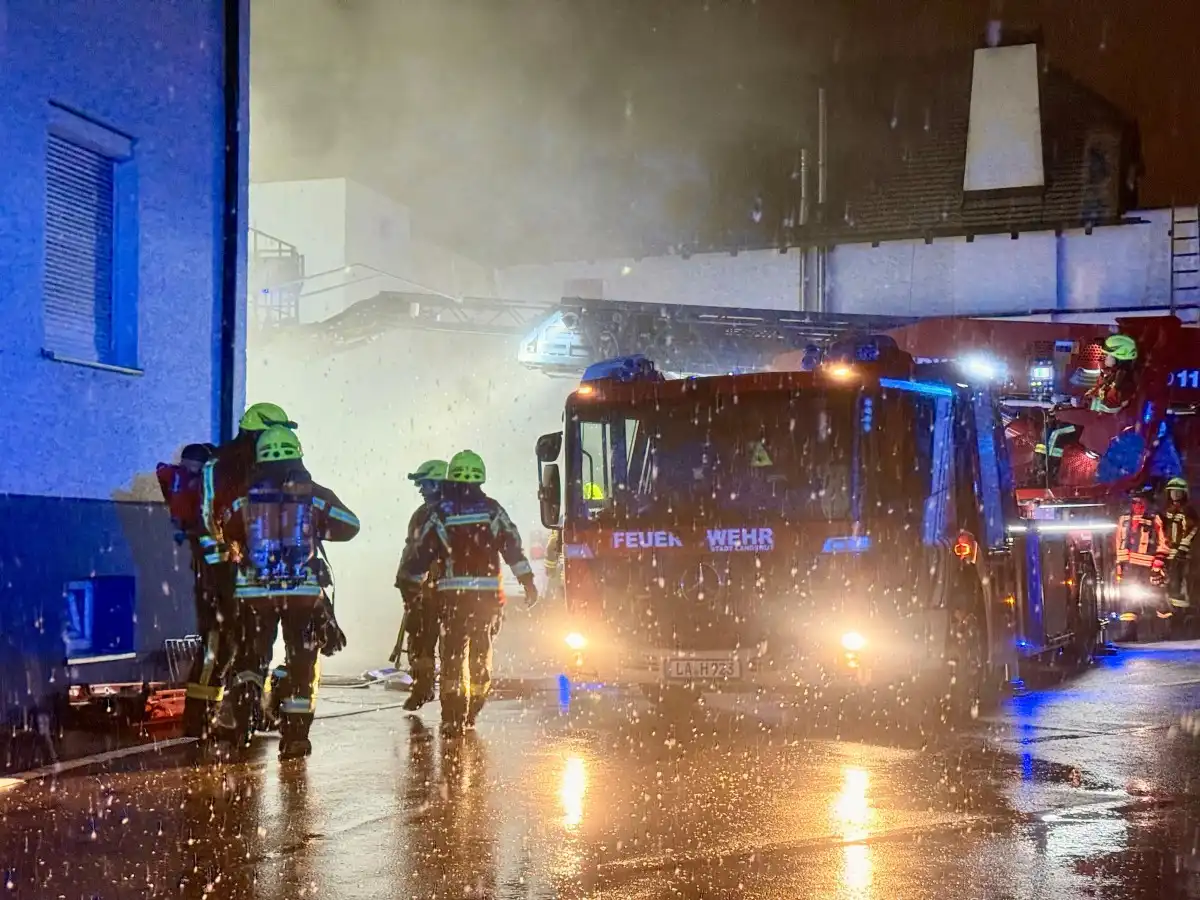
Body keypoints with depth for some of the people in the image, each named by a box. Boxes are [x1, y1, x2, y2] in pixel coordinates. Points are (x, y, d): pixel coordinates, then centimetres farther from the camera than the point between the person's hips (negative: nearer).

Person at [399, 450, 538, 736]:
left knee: (453, 653, 1)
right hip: (488, 593, 2)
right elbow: (513, 546, -2)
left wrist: (408, 573, 19)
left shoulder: (440, 512, 0)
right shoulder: (491, 509, 3)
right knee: (481, 653, 14)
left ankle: (453, 716, -6)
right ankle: (471, 713, 20)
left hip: (453, 594, -2)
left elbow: (424, 551, 2)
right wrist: (528, 581, 1)